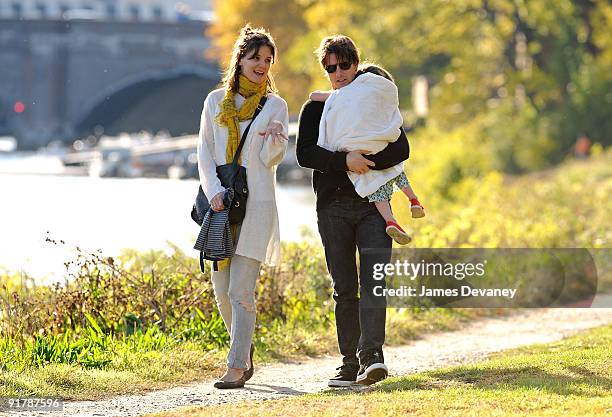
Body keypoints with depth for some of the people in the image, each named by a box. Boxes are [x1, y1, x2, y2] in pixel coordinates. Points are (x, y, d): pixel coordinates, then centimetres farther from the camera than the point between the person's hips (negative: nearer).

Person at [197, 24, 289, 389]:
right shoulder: (216, 101, 11)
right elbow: (205, 153, 9)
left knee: (241, 291, -9)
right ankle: (245, 353, 24)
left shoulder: (275, 105, 5)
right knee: (222, 291, 4)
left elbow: (272, 160, -1)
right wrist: (214, 192, -6)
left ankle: (237, 367, -8)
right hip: (221, 204, 3)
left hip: (256, 205, -3)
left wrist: (275, 139, -22)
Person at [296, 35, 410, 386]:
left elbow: (401, 150, 0)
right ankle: (350, 363, 3)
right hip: (333, 206, 1)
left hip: (373, 204, -1)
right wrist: (344, 161, -18)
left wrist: (366, 163, -16)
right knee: (344, 288, 2)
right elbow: (305, 153, -4)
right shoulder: (316, 108, 12)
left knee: (373, 282, -14)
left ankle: (371, 357, -24)